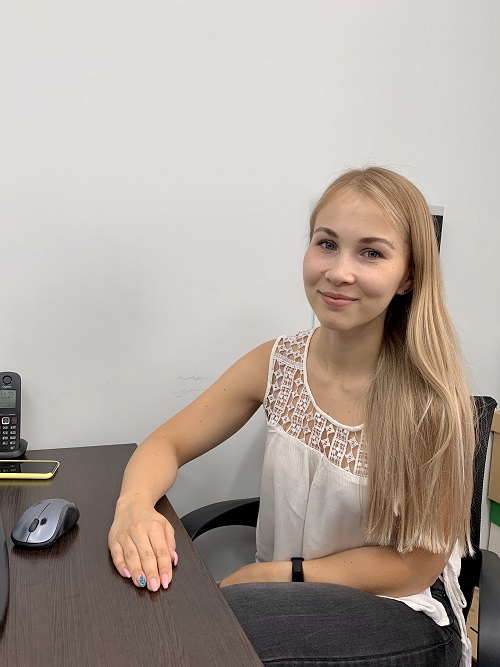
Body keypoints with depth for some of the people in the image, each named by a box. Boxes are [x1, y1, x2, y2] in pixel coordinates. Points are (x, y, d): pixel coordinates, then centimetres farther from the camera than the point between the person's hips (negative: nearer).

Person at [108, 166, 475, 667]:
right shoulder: (275, 364, -9)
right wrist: (134, 504, -25)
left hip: (401, 618, -3)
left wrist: (278, 574, -16)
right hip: (291, 603, 4)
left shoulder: (429, 396, -20)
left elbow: (417, 564, -12)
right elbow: (167, 444, -3)